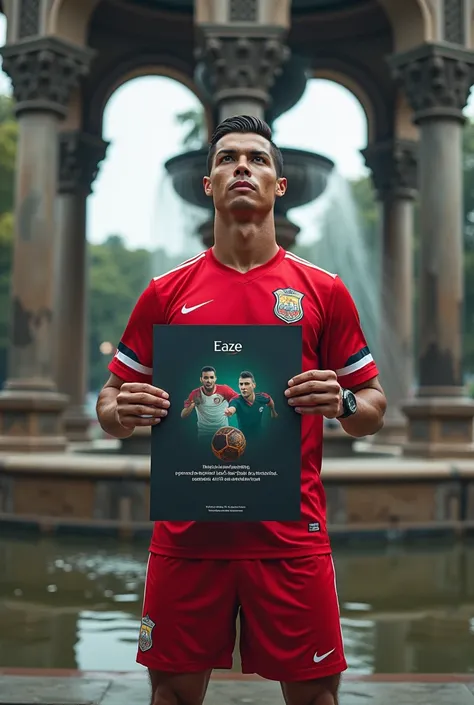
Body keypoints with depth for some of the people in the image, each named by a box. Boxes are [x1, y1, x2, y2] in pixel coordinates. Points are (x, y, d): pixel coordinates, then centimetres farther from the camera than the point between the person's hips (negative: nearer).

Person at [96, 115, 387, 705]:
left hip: (291, 535, 0)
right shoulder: (166, 293, 5)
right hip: (186, 533, 1)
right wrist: (120, 413, -12)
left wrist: (343, 403, -14)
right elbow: (111, 401, 10)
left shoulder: (324, 290, 3)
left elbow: (373, 409, 7)